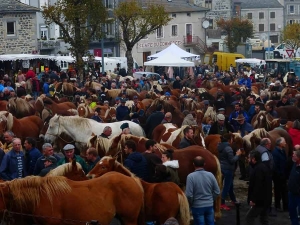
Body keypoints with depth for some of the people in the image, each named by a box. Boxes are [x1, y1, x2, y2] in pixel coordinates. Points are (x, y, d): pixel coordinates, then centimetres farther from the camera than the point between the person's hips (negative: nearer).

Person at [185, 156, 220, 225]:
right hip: (210, 205, 3)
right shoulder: (210, 175, -5)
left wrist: (190, 204, 0)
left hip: (197, 206, -3)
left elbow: (189, 195, -18)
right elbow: (217, 192, 0)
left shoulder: (191, 176, -17)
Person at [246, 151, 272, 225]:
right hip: (266, 199, 10)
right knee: (264, 219, 16)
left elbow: (258, 186, -27)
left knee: (249, 217, -4)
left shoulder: (258, 169, -20)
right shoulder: (264, 167, 14)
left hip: (260, 200, -10)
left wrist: (253, 199, -23)